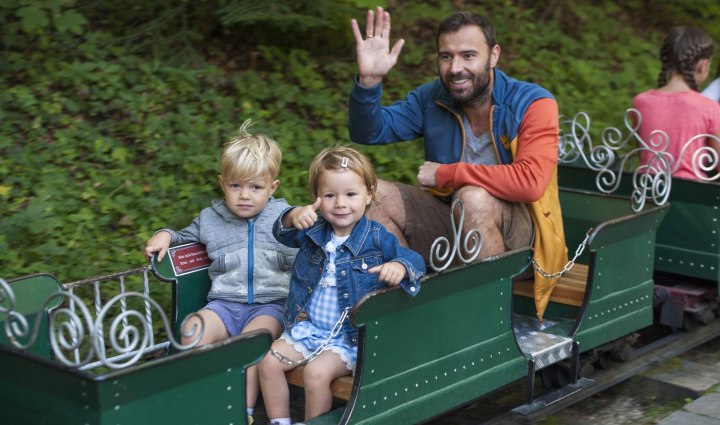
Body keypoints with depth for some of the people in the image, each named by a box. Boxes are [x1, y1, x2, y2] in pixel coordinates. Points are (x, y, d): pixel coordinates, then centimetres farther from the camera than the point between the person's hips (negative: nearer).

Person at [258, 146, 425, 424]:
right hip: (307, 328, 5)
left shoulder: (377, 239, -10)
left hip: (350, 337, -5)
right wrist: (293, 217, -29)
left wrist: (400, 267, -38)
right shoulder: (314, 232, 4)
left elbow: (414, 260, -12)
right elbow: (283, 234, -4)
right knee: (269, 362, -8)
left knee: (317, 373, -25)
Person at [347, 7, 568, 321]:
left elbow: (530, 181, -29)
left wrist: (445, 174, -20)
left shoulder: (532, 104, -14)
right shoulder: (432, 98, 2)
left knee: (474, 198, -36)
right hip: (452, 224, 5)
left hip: (519, 233, -5)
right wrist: (368, 79, -20)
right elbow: (368, 131, 1)